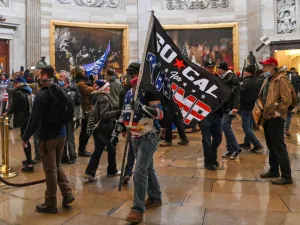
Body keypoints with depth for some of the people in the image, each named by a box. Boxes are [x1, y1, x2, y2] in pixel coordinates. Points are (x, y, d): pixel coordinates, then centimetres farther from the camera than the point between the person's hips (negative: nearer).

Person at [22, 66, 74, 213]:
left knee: (50, 170, 3)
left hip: (47, 137, -7)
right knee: (57, 166, 21)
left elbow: (34, 119, -19)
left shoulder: (42, 95, -17)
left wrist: (25, 137, -10)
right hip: (61, 134, 7)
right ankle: (67, 194, 18)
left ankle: (51, 204, 15)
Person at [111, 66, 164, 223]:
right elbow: (124, 114, 18)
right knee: (147, 168, 18)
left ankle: (138, 209, -3)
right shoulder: (129, 94, 10)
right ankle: (155, 198, 34)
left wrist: (142, 108, -36)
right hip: (135, 137, 8)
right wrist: (116, 132, 16)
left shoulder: (149, 91, -14)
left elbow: (160, 113, -22)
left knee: (140, 171, -12)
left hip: (149, 136, -8)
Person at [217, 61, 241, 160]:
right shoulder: (222, 78, 14)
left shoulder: (232, 78, -12)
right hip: (224, 106, 9)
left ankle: (236, 148, -2)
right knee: (226, 127, 9)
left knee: (225, 126, -13)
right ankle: (230, 149, 17)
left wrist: (235, 107, -28)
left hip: (230, 107, -9)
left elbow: (237, 93, -20)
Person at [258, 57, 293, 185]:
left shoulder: (281, 79, -12)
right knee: (271, 146, 16)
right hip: (267, 117, 9)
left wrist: (277, 112, -18)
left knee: (279, 147, -6)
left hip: (275, 118, -9)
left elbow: (287, 99, -19)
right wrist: (264, 111, 14)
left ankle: (286, 176, 2)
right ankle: (273, 171, 27)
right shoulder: (268, 79, 15)